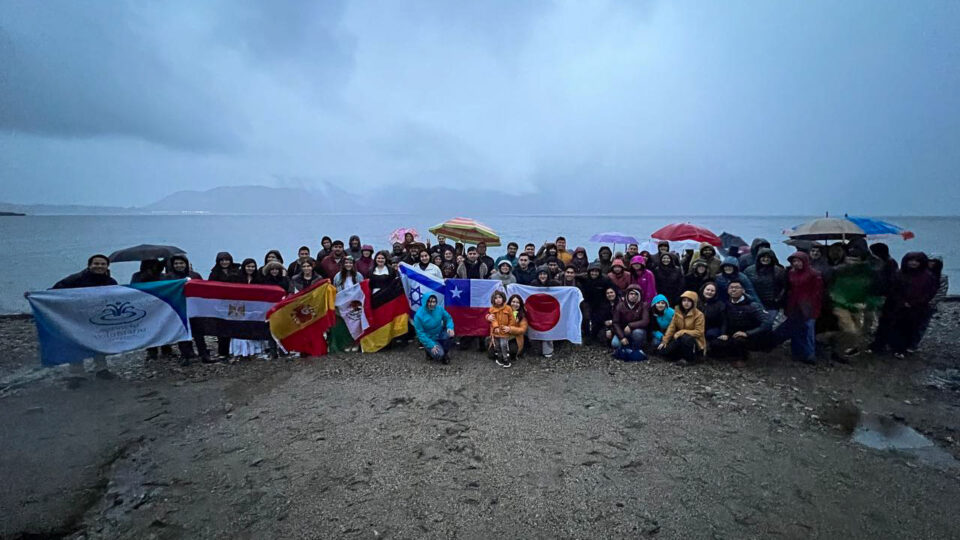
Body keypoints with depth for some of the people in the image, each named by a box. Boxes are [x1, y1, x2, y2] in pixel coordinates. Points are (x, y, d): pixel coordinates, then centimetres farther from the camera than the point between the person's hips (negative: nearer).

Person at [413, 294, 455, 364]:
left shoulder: (439, 309, -13)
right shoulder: (419, 315, -23)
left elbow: (448, 318, 1)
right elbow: (420, 333, -18)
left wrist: (450, 327, -22)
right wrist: (431, 345, -22)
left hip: (440, 335, 4)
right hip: (429, 339, -4)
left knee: (450, 334, -27)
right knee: (439, 355, -25)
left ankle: (445, 353, -2)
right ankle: (429, 349, 10)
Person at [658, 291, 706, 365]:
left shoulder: (699, 314, -13)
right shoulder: (677, 312, 1)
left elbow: (699, 332, -18)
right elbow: (671, 327, -2)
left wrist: (681, 332, -25)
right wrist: (664, 341, -11)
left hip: (695, 342, -5)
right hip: (680, 341, 5)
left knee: (685, 338, -38)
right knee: (663, 350, -15)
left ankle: (690, 358, -14)